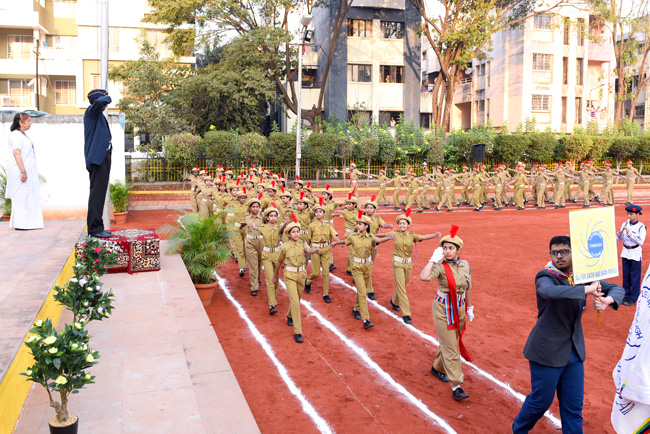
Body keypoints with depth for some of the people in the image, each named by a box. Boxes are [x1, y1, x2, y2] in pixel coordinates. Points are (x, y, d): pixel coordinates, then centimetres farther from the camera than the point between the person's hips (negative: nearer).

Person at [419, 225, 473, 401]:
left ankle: (437, 368, 43)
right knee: (450, 347, -5)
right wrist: (433, 259, -29)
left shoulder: (465, 265, 1)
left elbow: (467, 288, 13)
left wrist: (469, 308, 18)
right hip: (443, 310, -6)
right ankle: (456, 387, -2)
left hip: (459, 309, 6)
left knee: (449, 343, 19)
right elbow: (424, 276, -36)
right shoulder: (440, 266, -16)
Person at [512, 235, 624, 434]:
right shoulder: (545, 277, -14)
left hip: (574, 351, 5)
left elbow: (617, 288, 5)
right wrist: (587, 290, -35)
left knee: (574, 407, 11)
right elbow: (550, 292, -38)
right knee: (541, 400, 8)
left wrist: (607, 300, -17)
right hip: (548, 351, -5)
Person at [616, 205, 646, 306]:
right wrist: (618, 235, -14)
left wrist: (629, 233, -26)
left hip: (635, 253, -5)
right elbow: (620, 240, 8)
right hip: (625, 253, 5)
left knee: (635, 277, 3)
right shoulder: (624, 224, 3)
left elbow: (641, 241, -21)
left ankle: (633, 298, 12)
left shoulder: (641, 227, -11)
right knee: (625, 276, 12)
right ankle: (626, 296, 23)